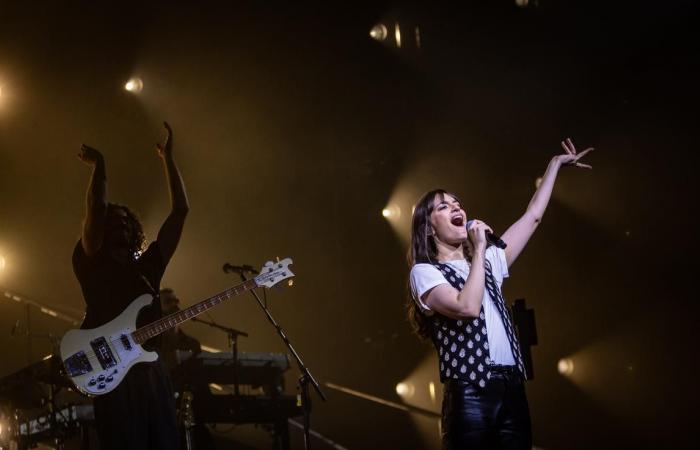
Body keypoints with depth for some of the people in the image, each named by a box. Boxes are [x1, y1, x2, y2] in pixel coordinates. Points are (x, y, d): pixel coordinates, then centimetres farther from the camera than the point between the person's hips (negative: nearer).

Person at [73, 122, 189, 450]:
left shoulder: (147, 265, 17)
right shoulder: (92, 263, 5)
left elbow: (180, 210, 13)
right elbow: (96, 209, -12)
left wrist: (167, 157, 13)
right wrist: (98, 164, -3)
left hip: (152, 370, 5)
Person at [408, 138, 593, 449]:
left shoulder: (487, 262, 22)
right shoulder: (425, 272, 1)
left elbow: (532, 217, 26)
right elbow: (468, 307, -17)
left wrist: (555, 165, 29)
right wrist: (479, 250, -8)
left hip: (512, 391, 6)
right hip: (470, 395, -6)